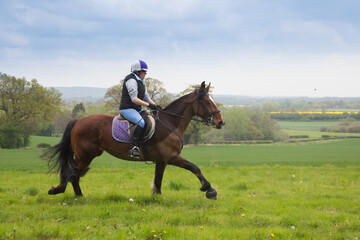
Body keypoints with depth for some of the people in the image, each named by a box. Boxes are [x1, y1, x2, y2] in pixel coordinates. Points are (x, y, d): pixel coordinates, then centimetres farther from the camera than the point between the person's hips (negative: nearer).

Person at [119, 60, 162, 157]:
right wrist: (148, 105, -24)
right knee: (141, 122, -33)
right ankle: (133, 148, -36)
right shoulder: (131, 80, -13)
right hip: (127, 108, -11)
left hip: (137, 109, 11)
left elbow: (146, 97, 21)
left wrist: (155, 106, 5)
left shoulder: (141, 82, 20)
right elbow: (134, 99, -21)